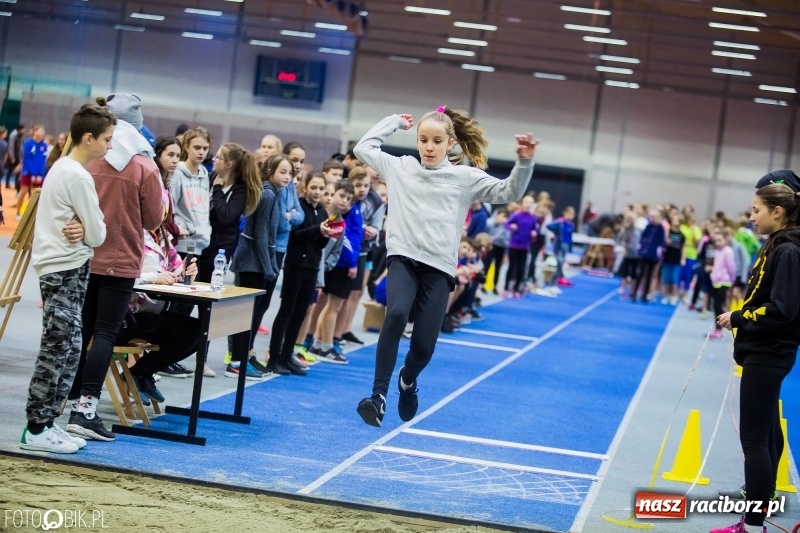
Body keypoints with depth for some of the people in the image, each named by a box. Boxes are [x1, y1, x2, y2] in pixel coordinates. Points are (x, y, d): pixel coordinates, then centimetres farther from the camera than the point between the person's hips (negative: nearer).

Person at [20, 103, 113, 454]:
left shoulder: (62, 168, 14)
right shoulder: (79, 177, -16)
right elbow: (97, 235, -13)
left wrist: (82, 229, 2)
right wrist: (87, 231, 7)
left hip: (59, 269, 10)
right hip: (67, 270, -10)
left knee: (66, 351, 11)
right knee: (57, 352, -6)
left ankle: (47, 423, 15)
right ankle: (36, 430, -2)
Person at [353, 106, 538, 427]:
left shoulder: (464, 177, 7)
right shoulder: (400, 168, 12)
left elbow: (509, 192, 5)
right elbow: (363, 148, 21)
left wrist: (524, 163, -10)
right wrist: (395, 122, 22)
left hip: (438, 267, 0)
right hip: (403, 258, 0)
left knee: (424, 344, -5)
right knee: (396, 314, -29)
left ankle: (407, 381, 32)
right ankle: (378, 395, -23)